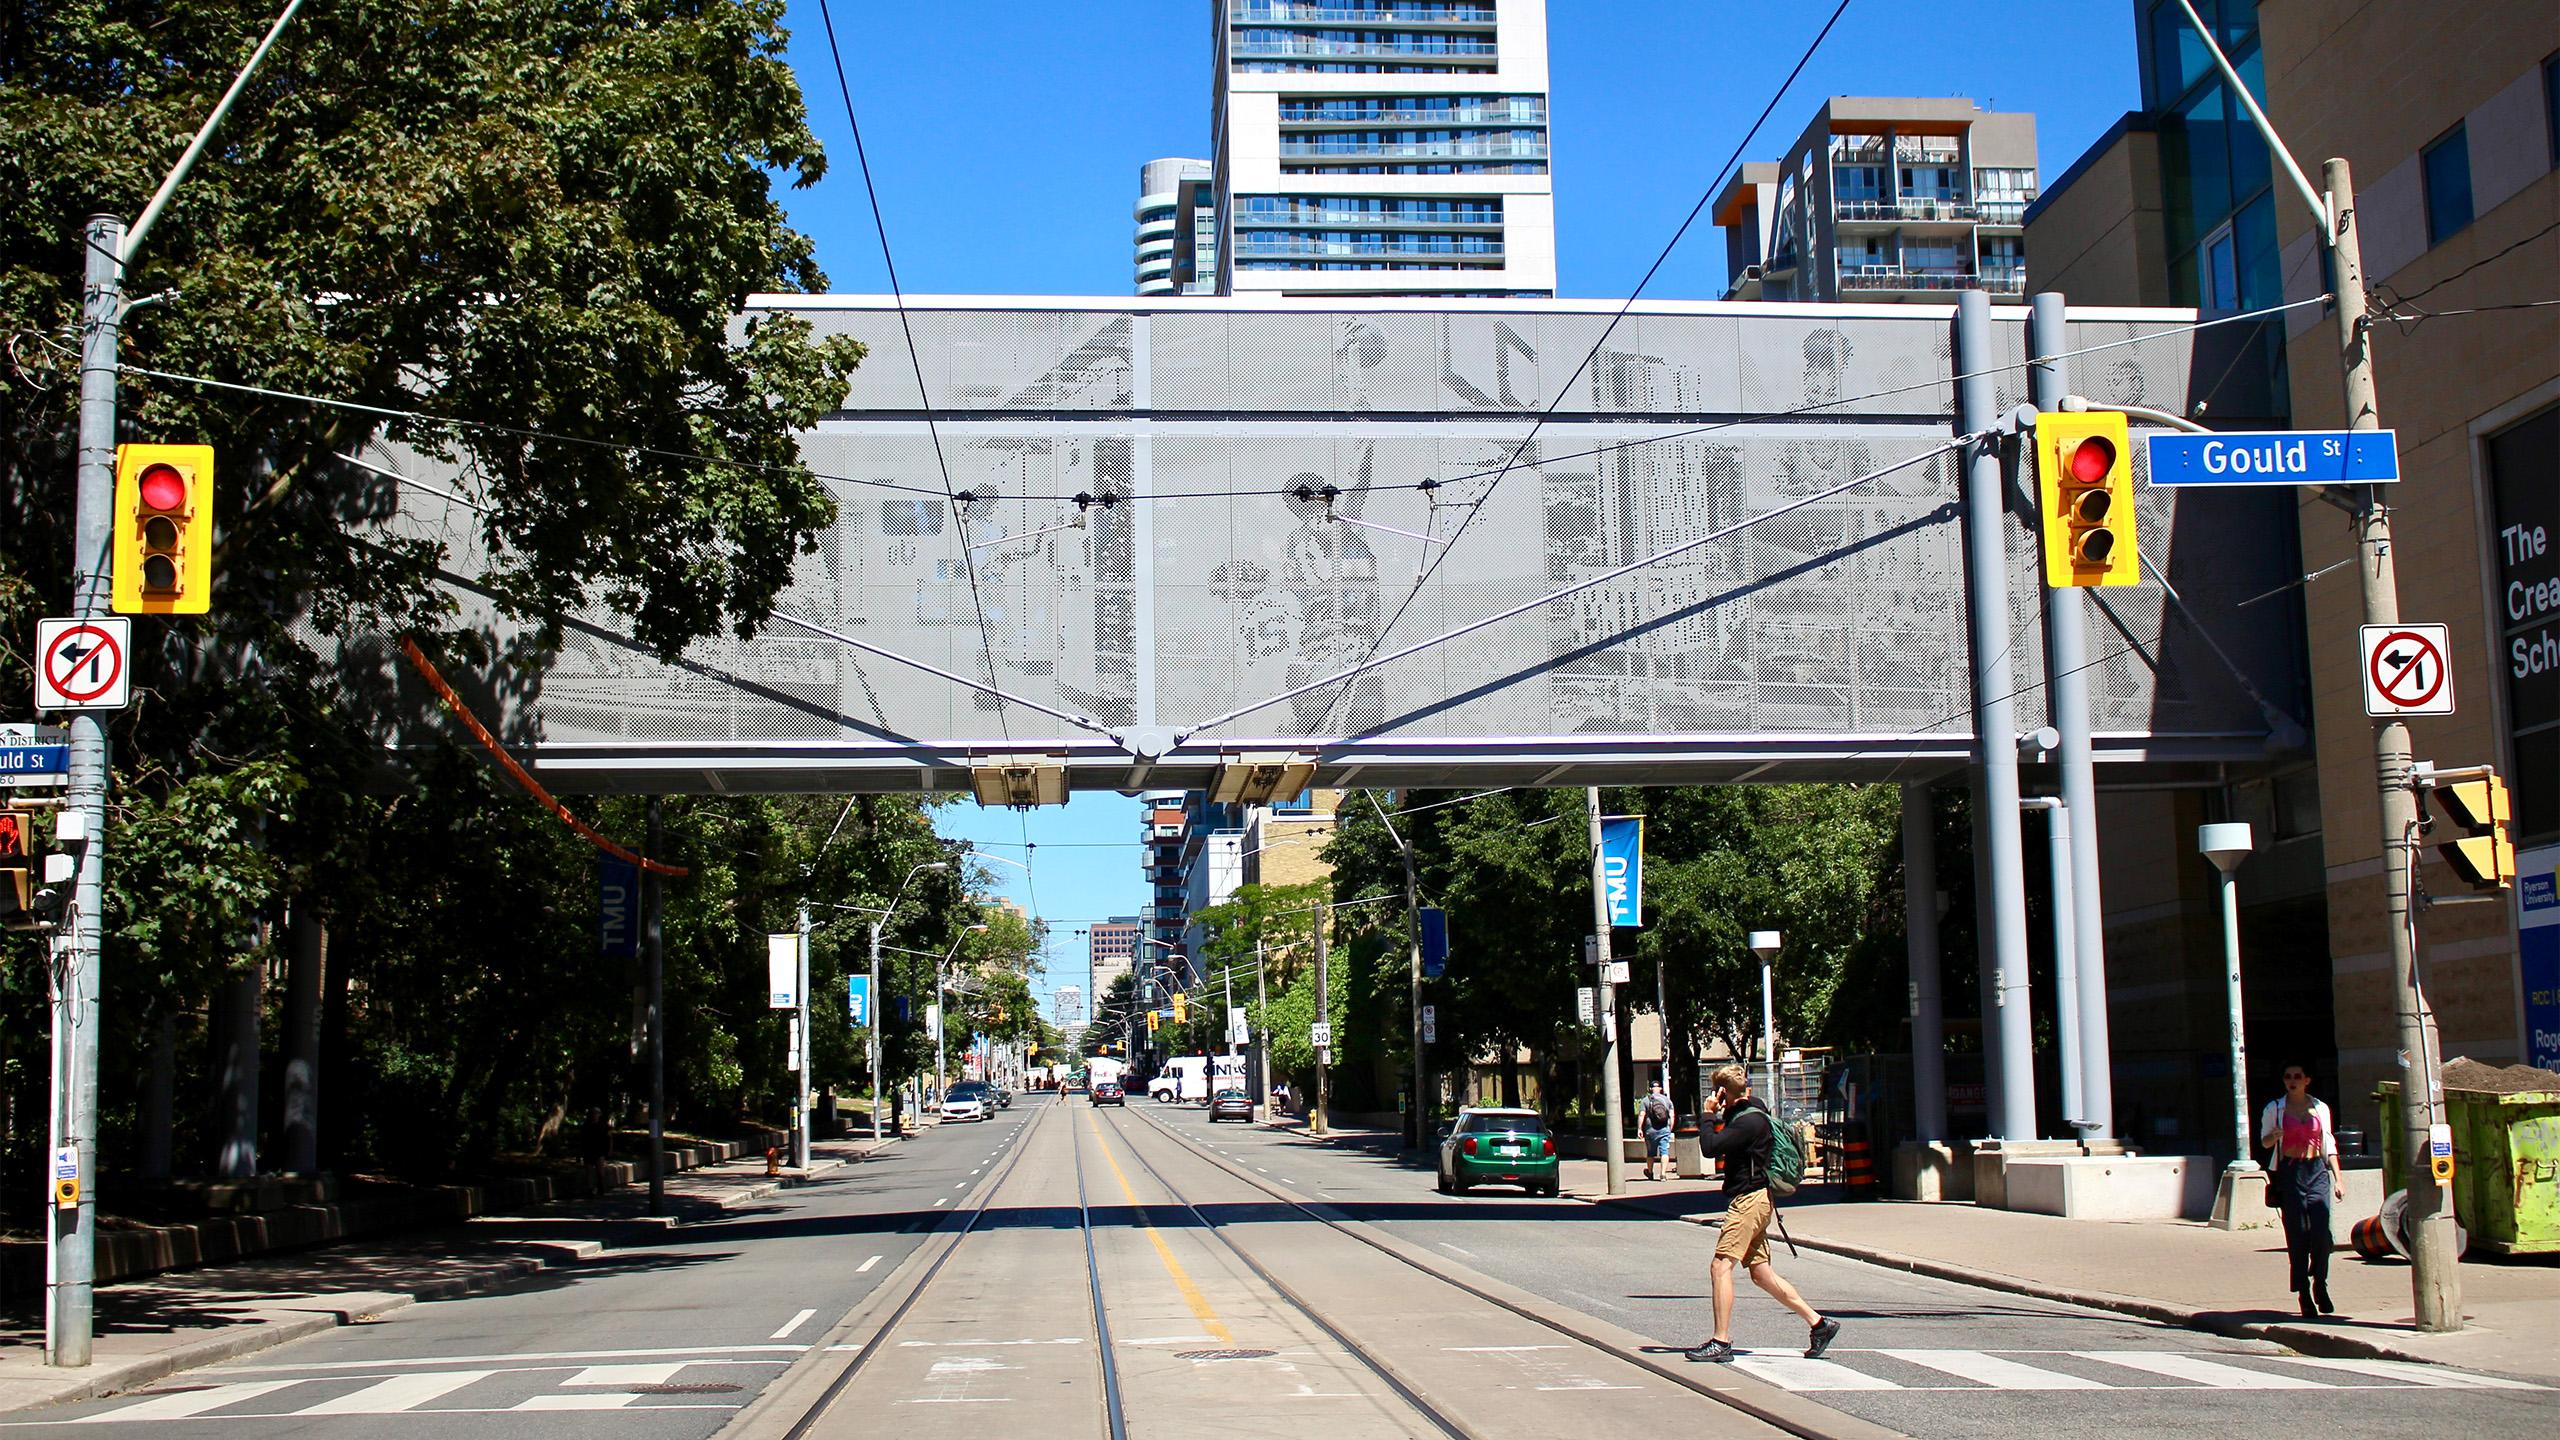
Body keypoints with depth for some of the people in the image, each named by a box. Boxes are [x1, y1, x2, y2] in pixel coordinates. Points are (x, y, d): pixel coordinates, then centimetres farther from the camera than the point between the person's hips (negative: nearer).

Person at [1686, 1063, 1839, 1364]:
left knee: (1722, 1265, -13)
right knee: (1761, 1273, 11)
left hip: (1750, 1199, -10)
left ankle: (1721, 1342, -14)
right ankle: (1819, 1323, 14)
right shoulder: (1743, 1115, 15)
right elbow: (1717, 1147, 21)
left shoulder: (1750, 1120, -16)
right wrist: (1715, 1115, 7)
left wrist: (1708, 1115, -9)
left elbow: (1710, 1147, -22)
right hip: (1752, 1200, 10)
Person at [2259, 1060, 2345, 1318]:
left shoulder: (2321, 1108, 12)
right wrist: (2274, 1135, -16)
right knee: (2297, 1235, -4)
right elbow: (2264, 1140, 8)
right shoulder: (2274, 1109, 7)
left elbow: (2330, 1144, 17)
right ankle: (2303, 1292, 3)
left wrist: (2338, 1178, 12)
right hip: (2289, 1173, -1)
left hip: (2318, 1171, 1)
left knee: (2322, 1232, -12)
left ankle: (2320, 1286, 6)